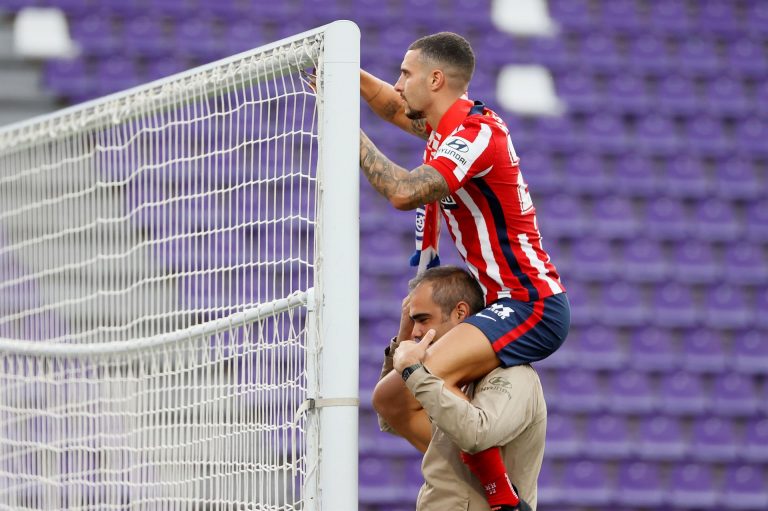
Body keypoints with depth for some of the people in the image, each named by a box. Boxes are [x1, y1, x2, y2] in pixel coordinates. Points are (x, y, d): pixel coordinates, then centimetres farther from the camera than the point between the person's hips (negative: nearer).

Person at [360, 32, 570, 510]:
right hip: (502, 304, 10)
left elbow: (404, 192, -29)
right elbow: (397, 109, 35)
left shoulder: (477, 131, -16)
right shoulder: (452, 125, 13)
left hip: (532, 303, -10)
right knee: (391, 398, 5)